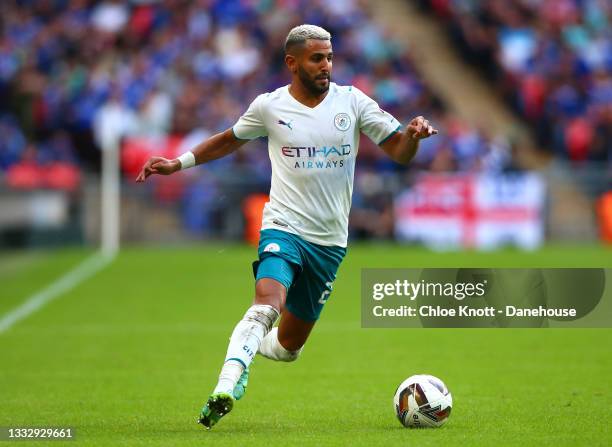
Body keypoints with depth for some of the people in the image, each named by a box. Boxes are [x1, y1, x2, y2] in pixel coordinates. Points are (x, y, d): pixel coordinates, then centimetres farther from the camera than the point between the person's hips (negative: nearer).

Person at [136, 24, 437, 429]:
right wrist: (179, 163, 12)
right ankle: (227, 387, -37)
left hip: (330, 240, 3)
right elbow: (230, 140, 19)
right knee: (268, 302, -32)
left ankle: (254, 345, 42)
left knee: (289, 345, 10)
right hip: (284, 225, -3)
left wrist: (414, 135, -22)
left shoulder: (352, 102, 0)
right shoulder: (269, 106, 0)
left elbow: (399, 152, 0)